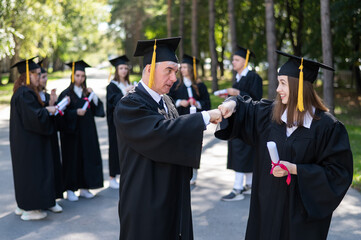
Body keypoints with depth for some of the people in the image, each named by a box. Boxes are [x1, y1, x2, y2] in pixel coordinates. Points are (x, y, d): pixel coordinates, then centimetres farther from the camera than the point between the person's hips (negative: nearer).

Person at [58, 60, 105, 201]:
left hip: (87, 131, 5)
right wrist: (76, 112, -23)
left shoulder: (87, 92, 12)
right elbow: (63, 114, -9)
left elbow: (97, 109, 4)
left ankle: (84, 187, 15)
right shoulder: (66, 94, -2)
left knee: (88, 157, 5)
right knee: (72, 158, -2)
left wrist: (93, 95, -9)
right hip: (72, 132, -4)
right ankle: (70, 190, 8)